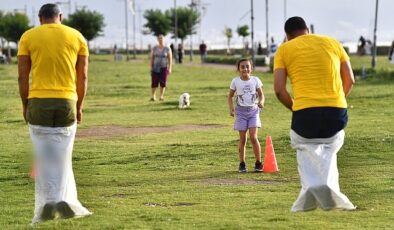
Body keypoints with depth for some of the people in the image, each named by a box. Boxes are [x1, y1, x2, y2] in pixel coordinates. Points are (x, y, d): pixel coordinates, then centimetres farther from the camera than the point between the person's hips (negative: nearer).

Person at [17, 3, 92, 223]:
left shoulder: (28, 37, 2)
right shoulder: (77, 37, 5)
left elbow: (23, 76, -1)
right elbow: (83, 76, 5)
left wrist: (25, 105, 9)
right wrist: (79, 106, 14)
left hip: (38, 101, -1)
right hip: (67, 101, 1)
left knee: (43, 155, 5)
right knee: (63, 155, 9)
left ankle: (47, 203, 2)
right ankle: (66, 200, 1)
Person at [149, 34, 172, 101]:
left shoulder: (167, 49, 0)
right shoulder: (154, 49, 3)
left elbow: (170, 59, 0)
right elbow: (151, 58, 5)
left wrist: (170, 68, -6)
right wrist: (151, 67, 1)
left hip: (164, 68, 0)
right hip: (155, 68, 0)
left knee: (163, 83, -1)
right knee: (154, 83, -5)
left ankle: (161, 96, 9)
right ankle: (153, 96, 6)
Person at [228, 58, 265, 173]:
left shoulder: (255, 80, 0)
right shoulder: (235, 81, 0)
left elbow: (261, 94, 6)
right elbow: (230, 96, 10)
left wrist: (261, 102, -15)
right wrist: (231, 108, -5)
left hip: (253, 110, 0)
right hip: (241, 111, 0)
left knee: (253, 137, -10)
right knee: (242, 139, 2)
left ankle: (258, 163, 0)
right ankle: (242, 164, 10)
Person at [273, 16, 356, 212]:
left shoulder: (284, 50, 9)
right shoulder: (333, 43, 17)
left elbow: (279, 89, 1)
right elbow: (350, 80, 14)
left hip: (305, 111, -2)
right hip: (337, 111, 2)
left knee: (305, 149, 21)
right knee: (329, 150, 22)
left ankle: (310, 187, -4)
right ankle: (329, 186, -4)